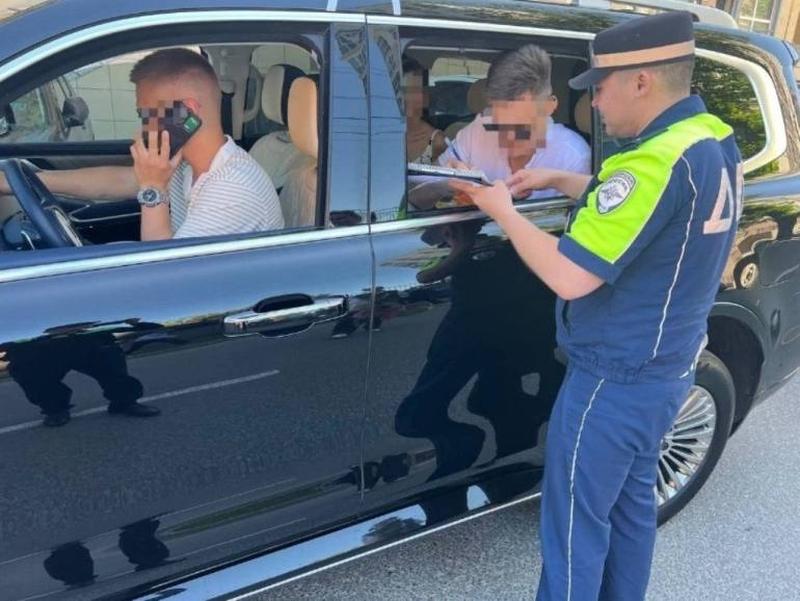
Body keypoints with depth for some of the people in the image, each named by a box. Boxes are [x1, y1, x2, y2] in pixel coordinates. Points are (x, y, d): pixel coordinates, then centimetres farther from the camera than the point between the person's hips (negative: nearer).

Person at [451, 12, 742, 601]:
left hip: (616, 377, -10)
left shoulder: (660, 160, -28)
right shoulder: (714, 140, 3)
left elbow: (570, 277, -28)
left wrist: (503, 211, -14)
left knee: (577, 519, 7)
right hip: (667, 365, 10)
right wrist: (560, 180, 10)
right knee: (630, 501, 24)